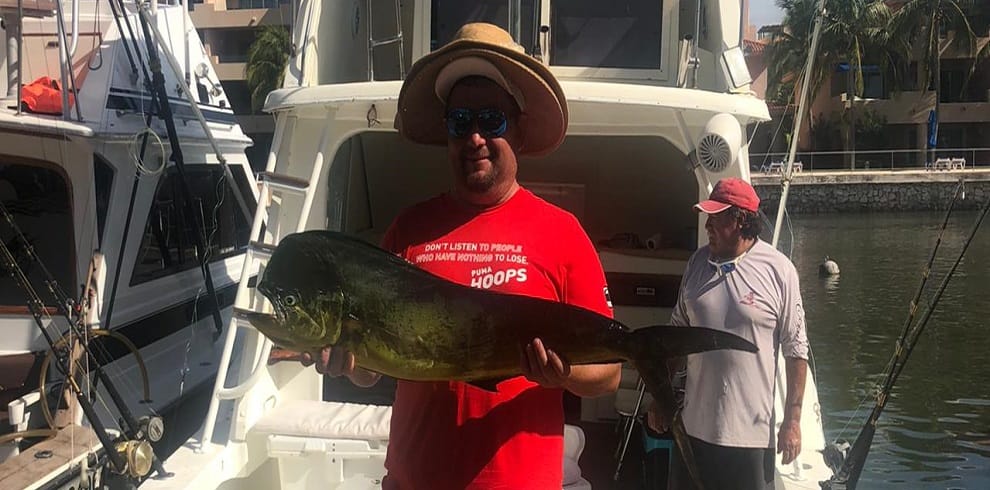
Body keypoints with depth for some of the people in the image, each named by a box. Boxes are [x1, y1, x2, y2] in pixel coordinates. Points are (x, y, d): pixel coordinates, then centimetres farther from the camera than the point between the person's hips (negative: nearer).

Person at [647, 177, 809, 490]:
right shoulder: (698, 262, 4)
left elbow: (796, 350, -4)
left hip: (750, 433, -4)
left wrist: (792, 421, -5)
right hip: (693, 426, 4)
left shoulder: (779, 270, -8)